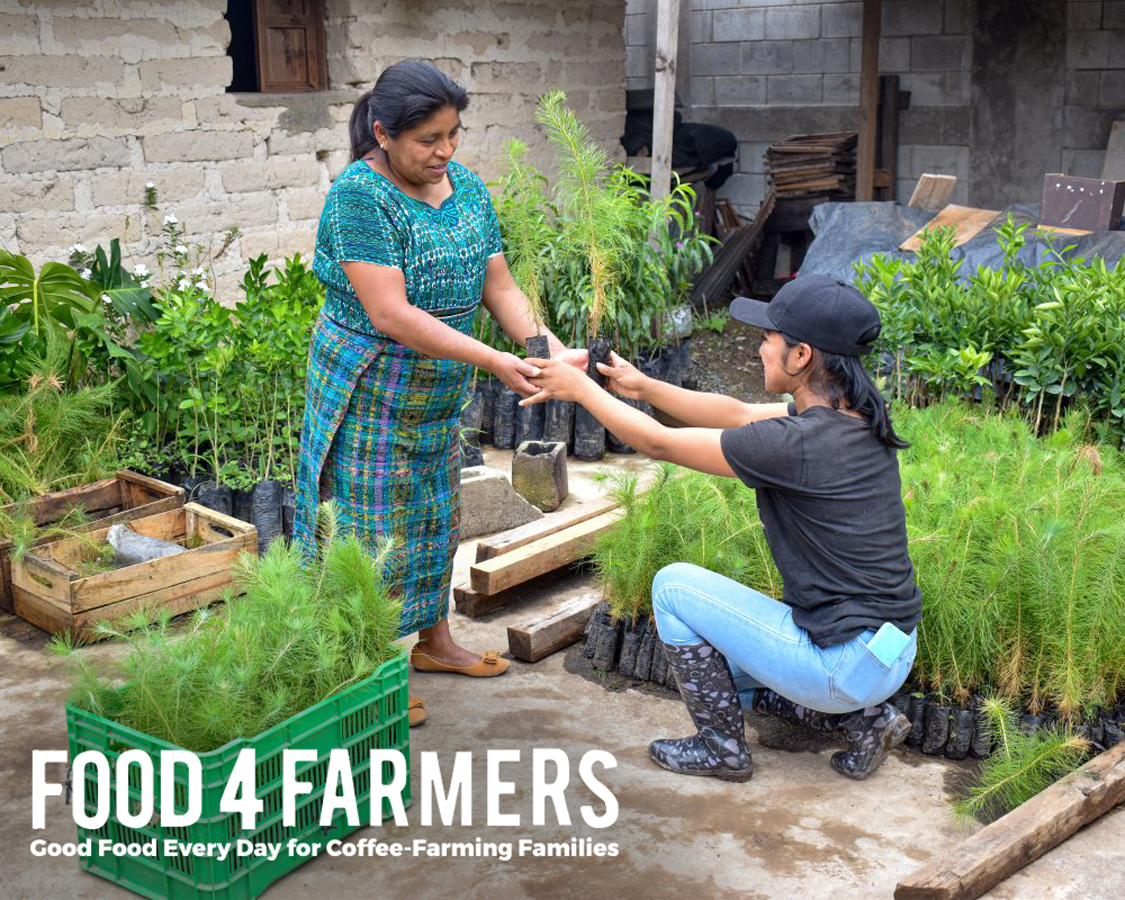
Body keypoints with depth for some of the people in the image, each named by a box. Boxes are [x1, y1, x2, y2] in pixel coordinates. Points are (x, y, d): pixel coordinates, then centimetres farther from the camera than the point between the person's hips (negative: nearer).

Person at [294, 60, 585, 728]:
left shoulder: (467, 187, 1)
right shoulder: (360, 196, -22)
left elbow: (499, 286, 1)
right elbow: (391, 314, -29)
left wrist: (548, 347, -17)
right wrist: (493, 361, -32)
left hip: (439, 392, 8)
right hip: (372, 390, -7)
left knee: (434, 513, 19)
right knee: (373, 525, 2)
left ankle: (433, 640, 36)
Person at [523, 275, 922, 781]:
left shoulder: (796, 444, -25)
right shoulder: (858, 416, 1)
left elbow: (659, 443, -13)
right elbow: (738, 414, 14)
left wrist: (581, 389, -1)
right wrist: (645, 388, 14)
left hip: (848, 664, -9)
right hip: (892, 652, 9)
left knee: (673, 586, 2)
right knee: (720, 666, 25)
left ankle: (722, 749, 12)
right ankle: (862, 716, 15)